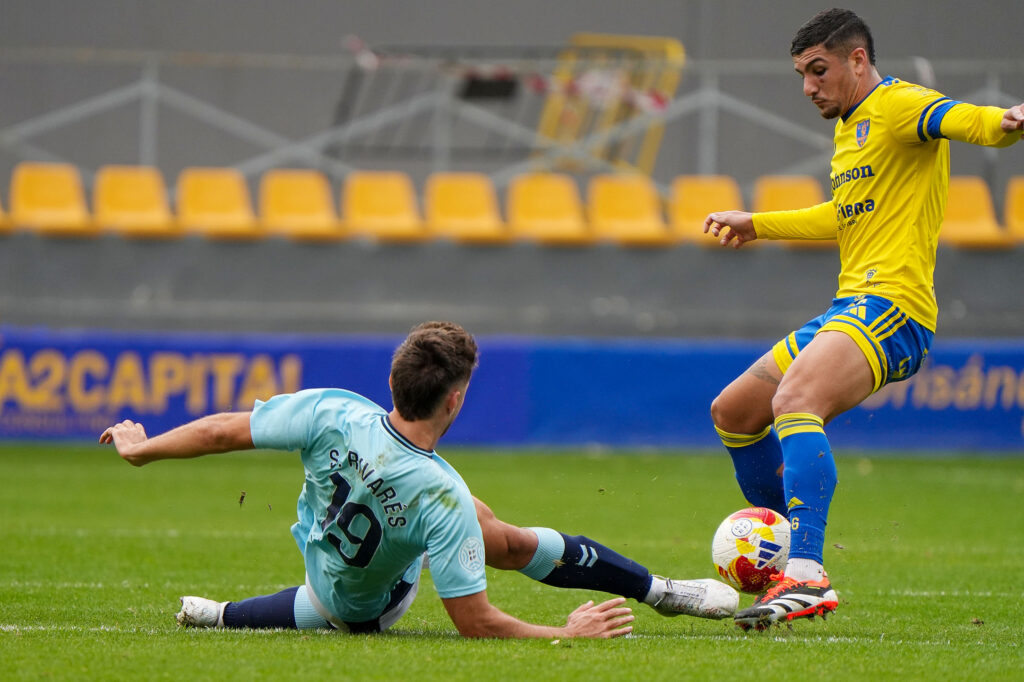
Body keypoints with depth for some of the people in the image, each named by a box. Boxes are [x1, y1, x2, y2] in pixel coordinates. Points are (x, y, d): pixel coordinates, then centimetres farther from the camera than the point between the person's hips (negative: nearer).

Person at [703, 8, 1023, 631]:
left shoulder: (899, 106, -8)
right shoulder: (851, 126, 23)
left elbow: (967, 121, -29)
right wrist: (757, 225, 48)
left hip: (891, 305, -11)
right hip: (849, 310, 11)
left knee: (793, 400, -34)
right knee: (733, 412, 16)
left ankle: (807, 580, -45)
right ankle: (790, 557, 28)